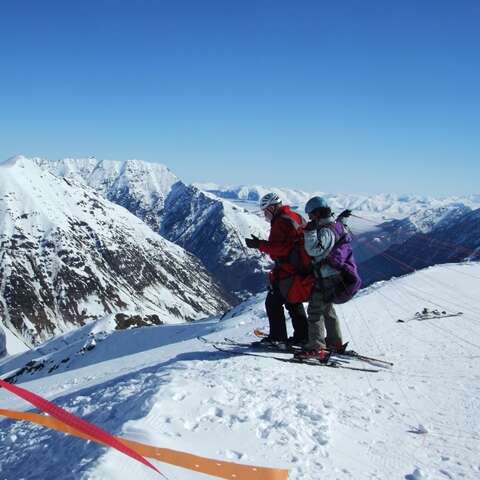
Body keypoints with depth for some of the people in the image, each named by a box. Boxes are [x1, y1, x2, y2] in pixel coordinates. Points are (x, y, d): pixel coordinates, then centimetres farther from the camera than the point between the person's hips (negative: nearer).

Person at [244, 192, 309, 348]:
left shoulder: (280, 222, -17)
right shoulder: (297, 217, 13)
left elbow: (278, 248, -25)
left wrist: (260, 245, -18)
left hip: (286, 271, -10)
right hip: (301, 268, 10)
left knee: (273, 302, 1)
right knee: (294, 302, 20)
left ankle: (278, 338, 3)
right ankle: (302, 336, 23)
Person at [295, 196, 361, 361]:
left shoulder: (326, 231, -19)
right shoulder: (337, 226, 12)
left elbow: (314, 250, -30)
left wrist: (310, 231, -26)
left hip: (328, 278, -11)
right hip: (338, 276, 11)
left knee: (315, 310, -10)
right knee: (327, 308, 24)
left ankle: (316, 347, -16)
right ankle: (335, 342, 32)